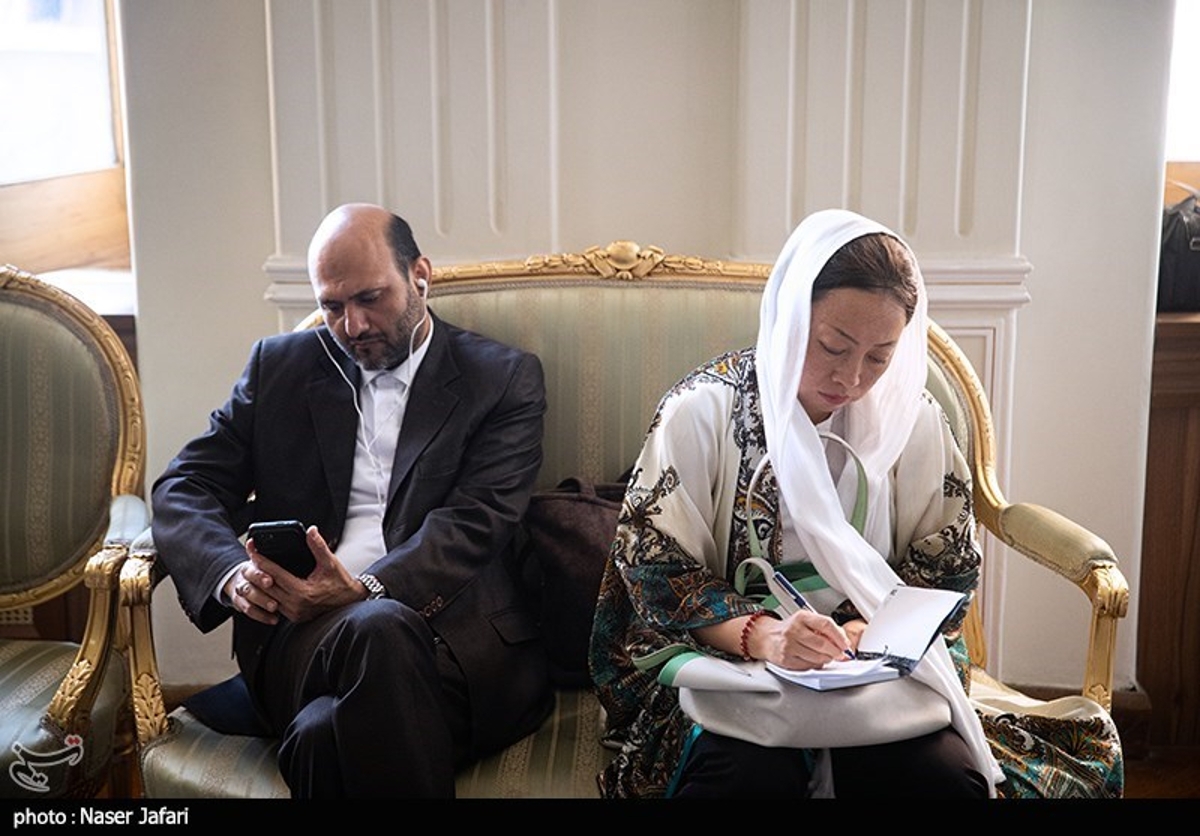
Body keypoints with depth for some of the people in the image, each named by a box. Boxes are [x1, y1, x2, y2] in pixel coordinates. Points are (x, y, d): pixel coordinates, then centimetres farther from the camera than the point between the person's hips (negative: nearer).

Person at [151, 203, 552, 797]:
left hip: (453, 632, -1)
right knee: (375, 631, -35)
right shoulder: (280, 366, 19)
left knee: (326, 734, -34)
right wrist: (231, 573, -9)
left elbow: (474, 522, -4)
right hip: (300, 630, 2)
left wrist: (364, 590, -22)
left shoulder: (505, 379, 9)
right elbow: (184, 488, 13)